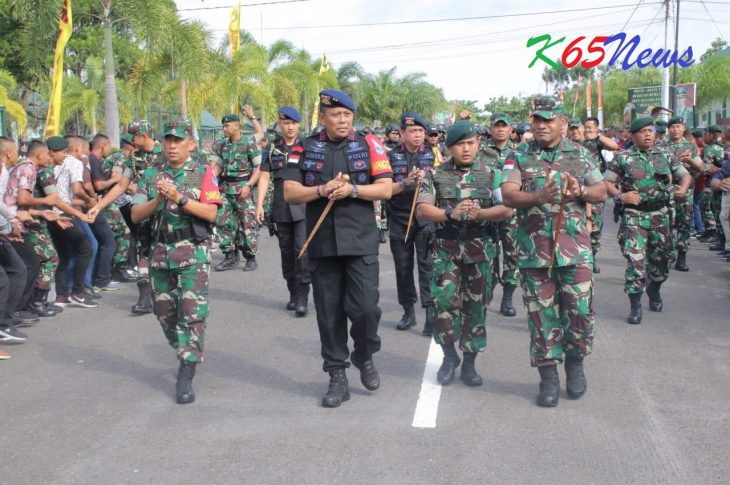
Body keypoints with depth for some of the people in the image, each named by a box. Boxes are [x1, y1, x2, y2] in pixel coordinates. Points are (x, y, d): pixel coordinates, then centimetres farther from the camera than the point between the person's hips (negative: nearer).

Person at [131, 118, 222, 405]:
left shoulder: (202, 174, -1)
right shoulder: (151, 176, 9)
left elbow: (211, 213, -10)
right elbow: (136, 215, 3)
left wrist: (180, 198, -20)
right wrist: (158, 200, -14)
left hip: (193, 253, -4)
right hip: (160, 253, 4)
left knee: (193, 313, -10)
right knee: (165, 313, 12)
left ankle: (186, 377, -7)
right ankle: (186, 355, 34)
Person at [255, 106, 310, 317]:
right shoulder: (272, 149, 10)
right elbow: (264, 176, 8)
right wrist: (259, 204, -1)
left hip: (304, 206, -3)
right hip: (282, 208, 3)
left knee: (302, 250, -13)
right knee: (286, 251, 10)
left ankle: (302, 297, -8)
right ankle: (293, 293, 22)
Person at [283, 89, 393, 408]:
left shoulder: (369, 145, 2)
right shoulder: (305, 148, 6)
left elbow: (385, 189, -1)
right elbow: (290, 193, 1)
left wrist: (352, 190, -15)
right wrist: (321, 190, -15)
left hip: (361, 242, -1)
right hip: (321, 244, 2)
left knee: (365, 307, -7)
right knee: (329, 313, 6)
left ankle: (365, 357, 23)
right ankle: (337, 376, 18)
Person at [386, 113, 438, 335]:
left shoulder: (433, 154, 3)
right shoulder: (391, 156, 2)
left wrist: (426, 180, -22)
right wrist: (405, 183, -21)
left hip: (426, 218, -1)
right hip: (399, 219, 1)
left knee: (427, 265, -7)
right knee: (403, 266, 8)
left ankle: (432, 312, -8)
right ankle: (408, 311, 20)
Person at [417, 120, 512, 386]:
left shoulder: (491, 174, 5)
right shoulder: (436, 175, 4)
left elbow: (507, 209, -3)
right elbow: (423, 209, -4)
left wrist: (480, 213, -21)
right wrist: (450, 214, -21)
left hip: (481, 248, 1)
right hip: (446, 247, -1)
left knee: (476, 305, 6)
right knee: (445, 300, -9)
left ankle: (469, 363, 19)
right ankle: (449, 355, 13)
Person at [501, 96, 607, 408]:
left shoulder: (580, 155, 10)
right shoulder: (518, 157, 5)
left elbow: (601, 193, 9)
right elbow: (508, 195, -8)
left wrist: (580, 191, -14)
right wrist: (538, 197, -27)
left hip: (575, 249, 1)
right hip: (533, 251, -1)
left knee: (580, 311, 2)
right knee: (542, 315, 4)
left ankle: (575, 364, 27)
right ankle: (549, 378, 16)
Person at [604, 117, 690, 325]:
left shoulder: (665, 156, 7)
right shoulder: (623, 158, -2)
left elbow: (685, 174, 13)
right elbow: (606, 182, 1)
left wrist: (683, 188, -9)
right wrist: (620, 196, -16)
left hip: (660, 215, 4)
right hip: (634, 216, -3)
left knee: (661, 260, 13)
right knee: (635, 259, -12)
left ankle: (654, 292, 41)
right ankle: (635, 306, -2)